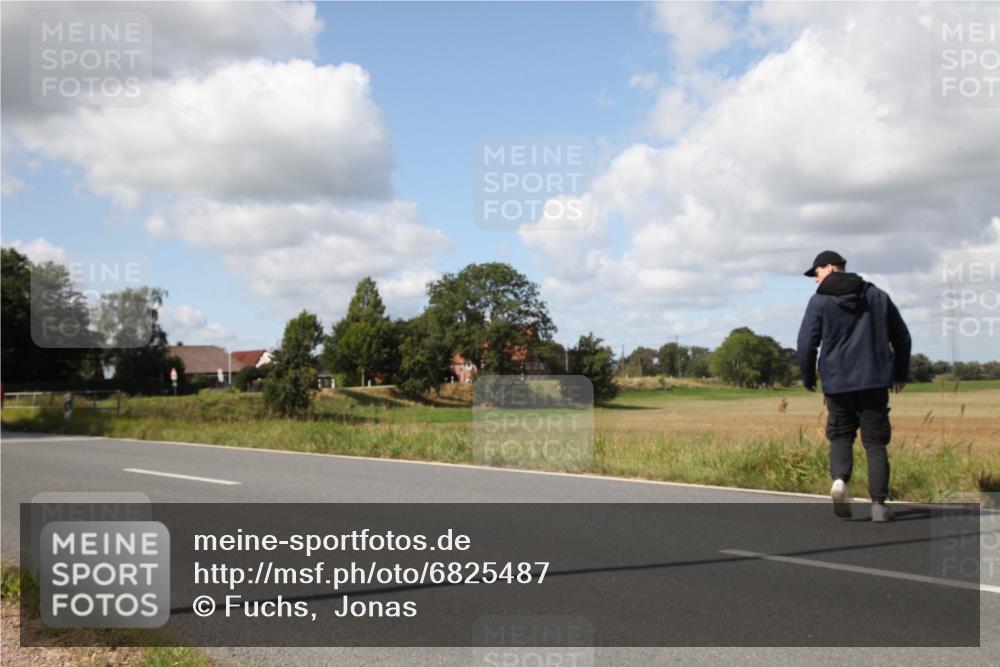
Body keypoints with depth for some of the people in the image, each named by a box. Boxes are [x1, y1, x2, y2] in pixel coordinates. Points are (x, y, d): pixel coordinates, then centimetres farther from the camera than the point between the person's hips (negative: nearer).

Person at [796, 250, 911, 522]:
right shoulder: (878, 296, 12)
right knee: (875, 441, 6)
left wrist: (808, 377, 9)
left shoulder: (820, 301, -1)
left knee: (840, 435, 12)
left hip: (837, 382, -2)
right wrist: (901, 373, 26)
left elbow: (807, 342, -7)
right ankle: (878, 504, -2)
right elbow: (901, 337, 15)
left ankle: (840, 479, -16)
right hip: (875, 381, 2)